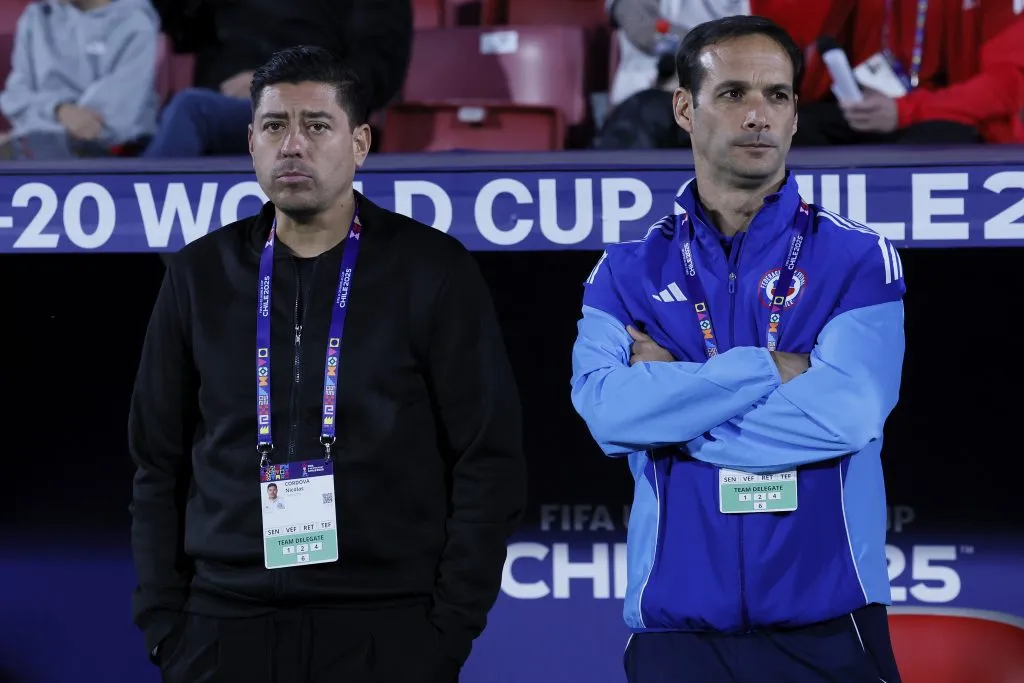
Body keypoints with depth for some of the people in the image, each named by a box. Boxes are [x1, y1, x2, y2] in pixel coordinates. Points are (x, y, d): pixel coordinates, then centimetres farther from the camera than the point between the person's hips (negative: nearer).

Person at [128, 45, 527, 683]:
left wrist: (453, 624, -8)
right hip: (226, 628, 2)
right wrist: (163, 623, 3)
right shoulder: (203, 274, 8)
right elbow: (160, 467, 11)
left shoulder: (434, 271, 0)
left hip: (388, 630, -2)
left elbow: (490, 462, -2)